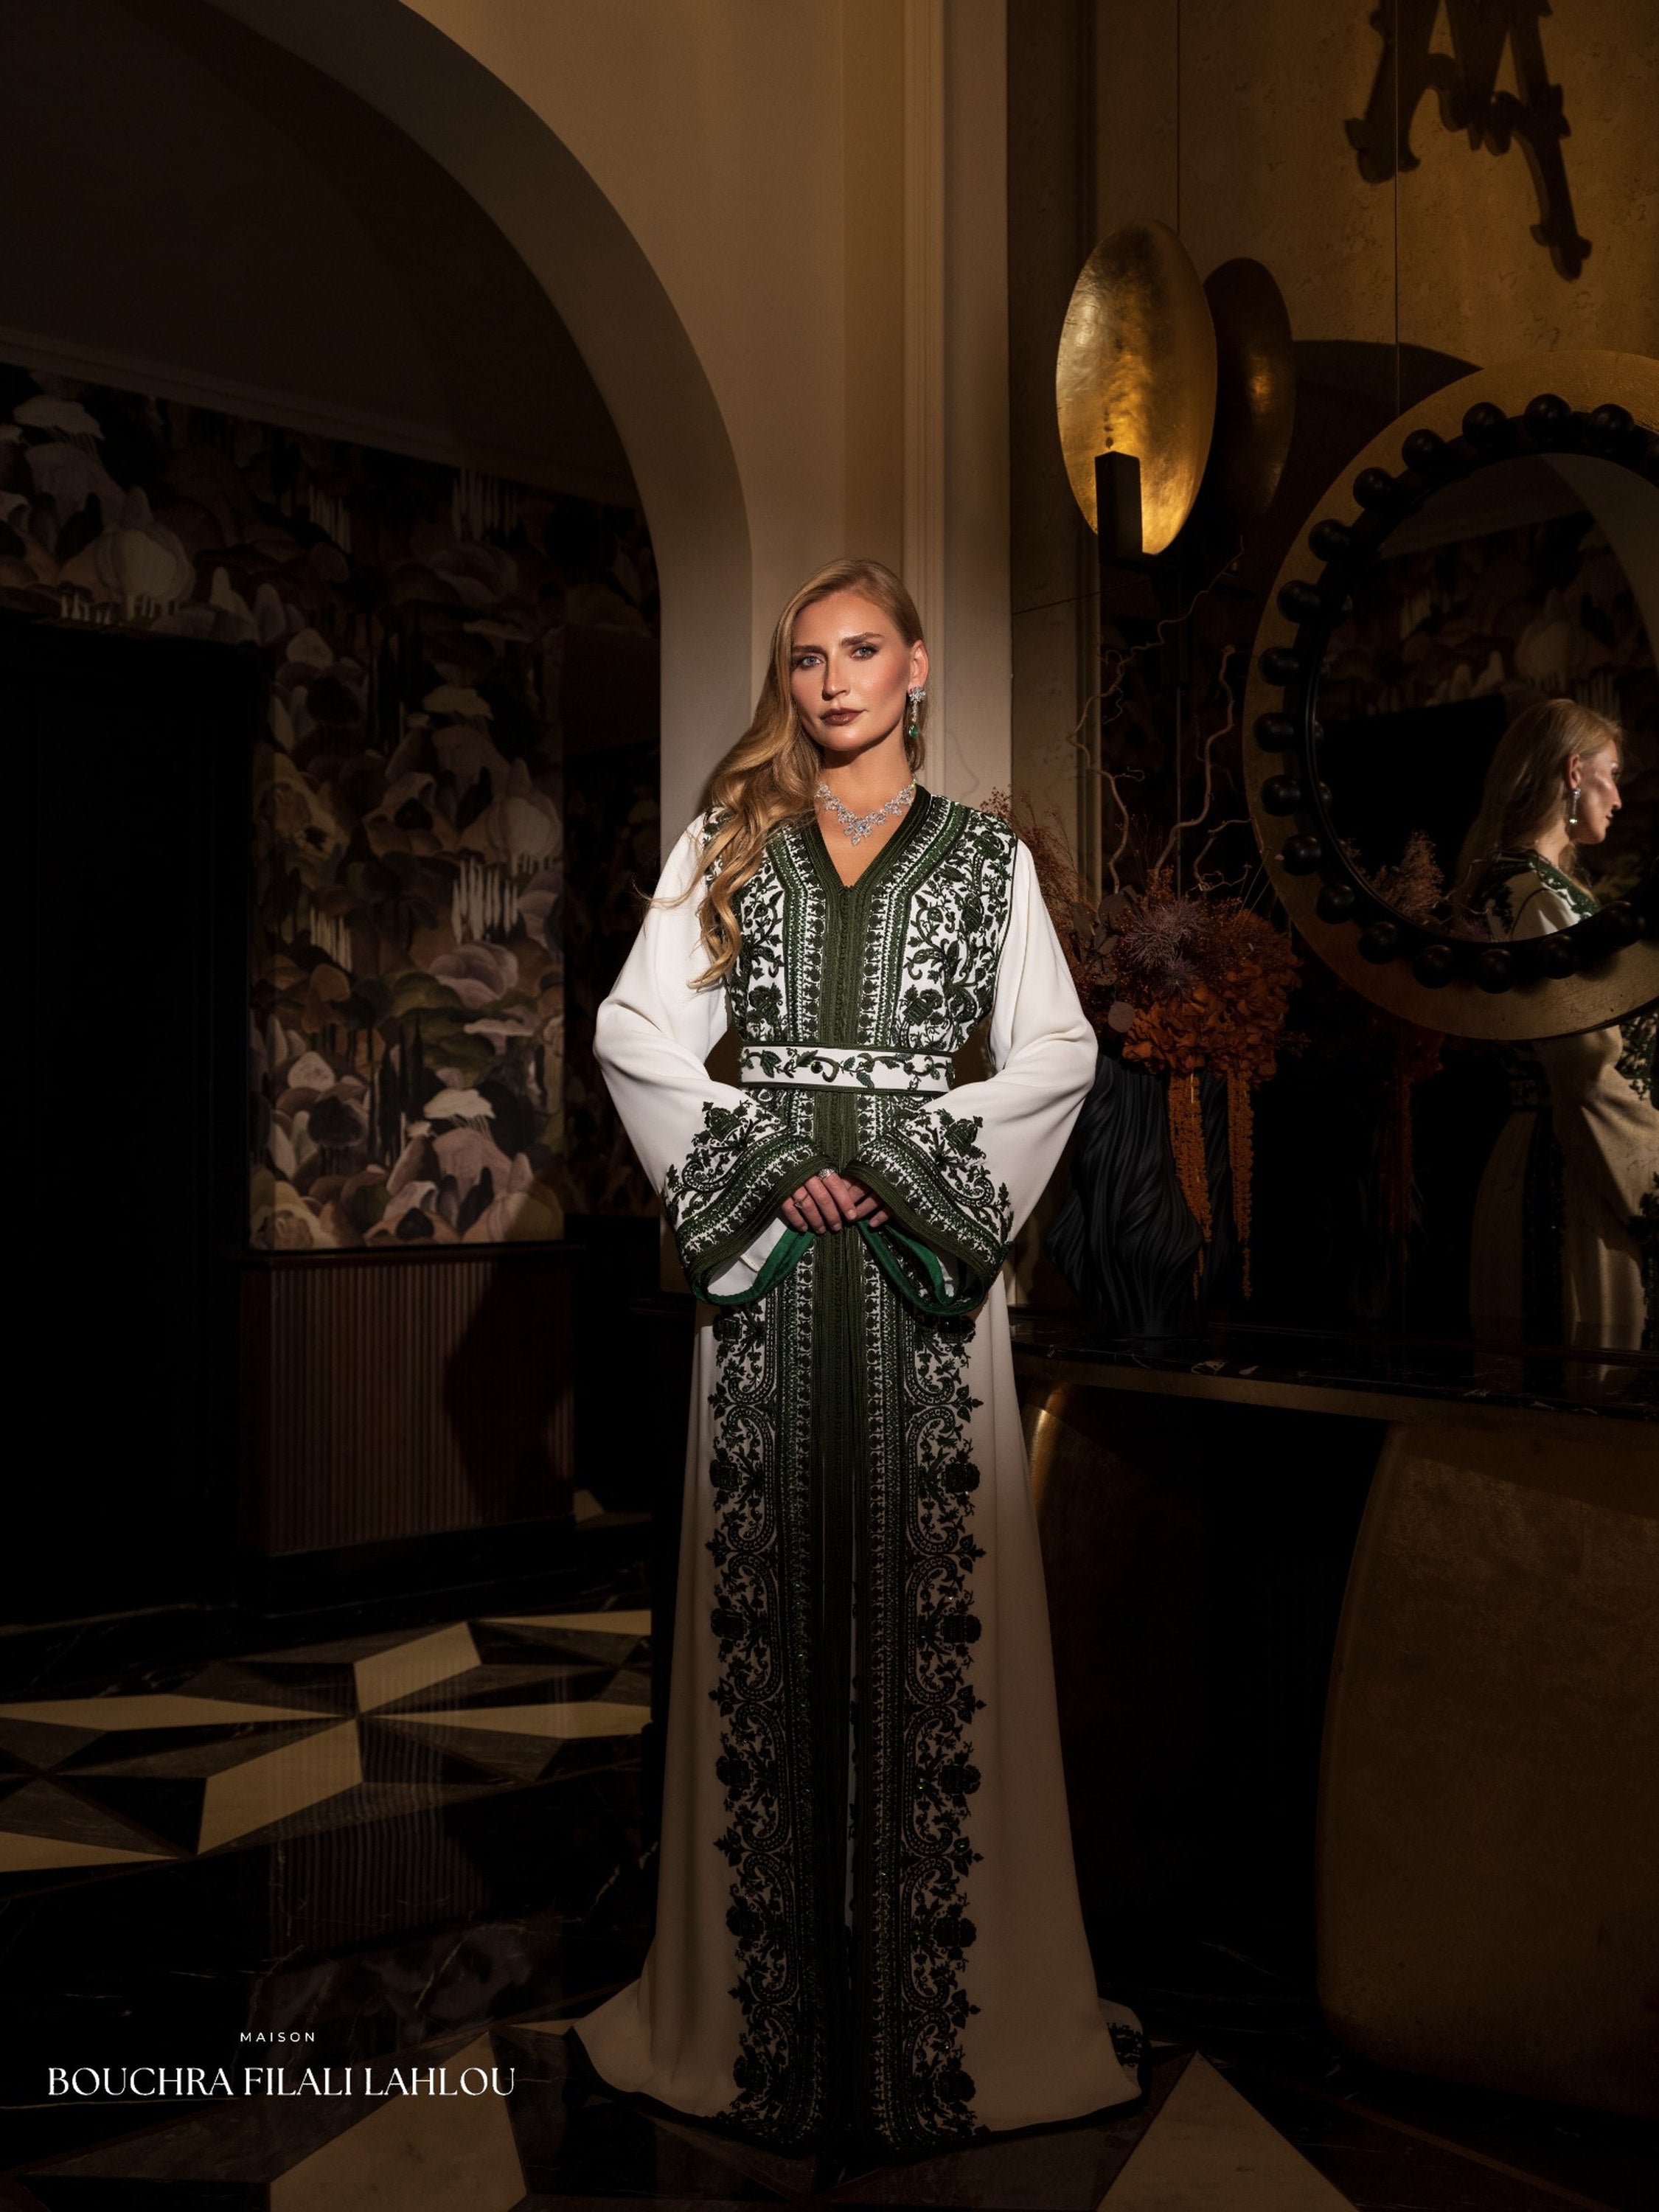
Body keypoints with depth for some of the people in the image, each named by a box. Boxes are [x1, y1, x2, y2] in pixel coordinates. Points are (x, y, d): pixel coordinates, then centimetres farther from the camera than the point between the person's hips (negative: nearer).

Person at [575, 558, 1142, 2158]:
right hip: (769, 1245, 1)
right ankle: (769, 1994, 12)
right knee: (769, 1587, 1)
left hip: (924, 1251, -1)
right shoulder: (725, 847, 13)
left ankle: (944, 1997, 10)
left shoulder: (986, 857, 11)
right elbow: (638, 1034, 5)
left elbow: (1056, 1052, 4)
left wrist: (911, 1161, -8)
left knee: (933, 1584, -2)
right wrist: (771, 1167, -6)